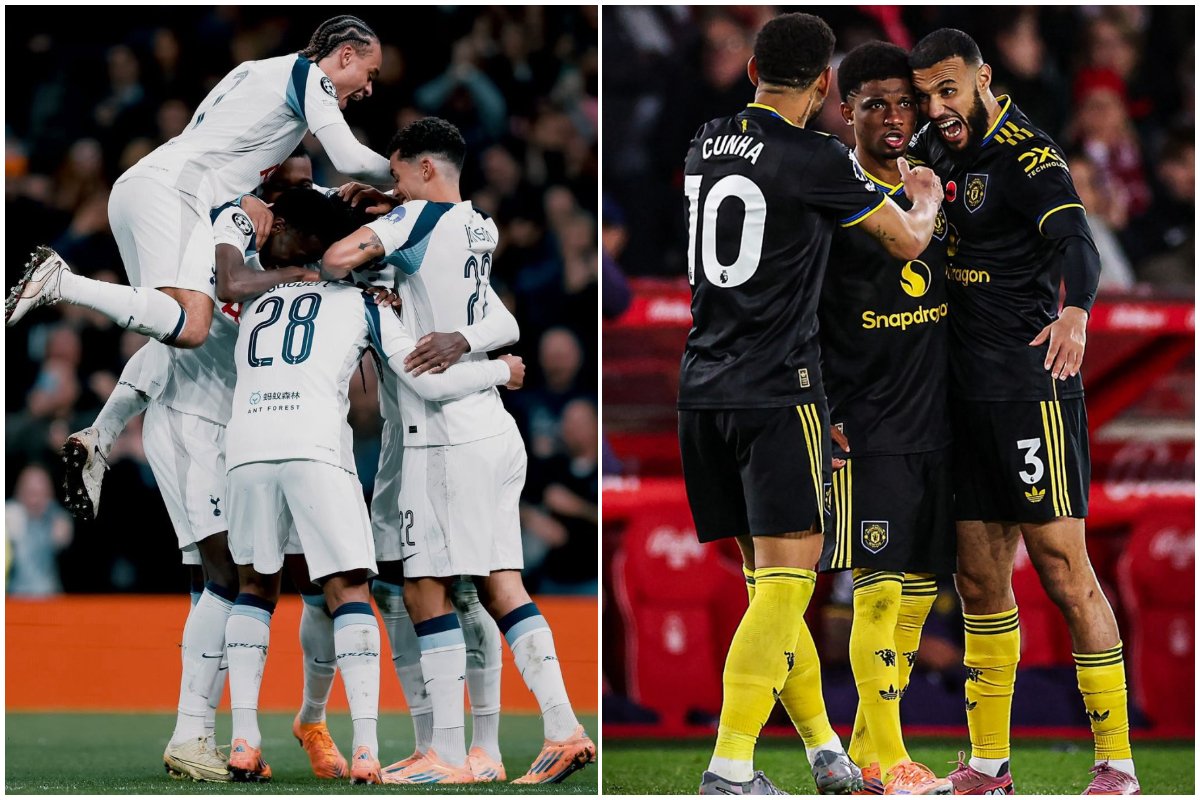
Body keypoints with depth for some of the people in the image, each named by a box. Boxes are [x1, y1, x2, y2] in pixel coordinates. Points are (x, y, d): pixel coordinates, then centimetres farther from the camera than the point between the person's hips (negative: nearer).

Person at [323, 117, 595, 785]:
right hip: (493, 426, 8)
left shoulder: (424, 215, -9)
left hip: (447, 434, -8)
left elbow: (336, 259, -17)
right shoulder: (481, 230, 12)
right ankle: (564, 729, -1)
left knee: (428, 589, -5)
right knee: (501, 583, 7)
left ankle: (449, 756, -7)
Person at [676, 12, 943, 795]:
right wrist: (925, 199, 27)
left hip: (704, 388, 7)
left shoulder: (706, 145, 10)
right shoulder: (815, 159, -10)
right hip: (777, 393, -7)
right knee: (786, 577, -6)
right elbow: (909, 240, 4)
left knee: (769, 576, 13)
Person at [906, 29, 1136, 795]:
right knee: (980, 581, 10)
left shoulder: (1025, 153, -13)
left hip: (1031, 386, -8)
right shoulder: (940, 149, 10)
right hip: (966, 394, 8)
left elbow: (1075, 240, -31)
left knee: (1064, 572, -8)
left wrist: (1075, 309, -50)